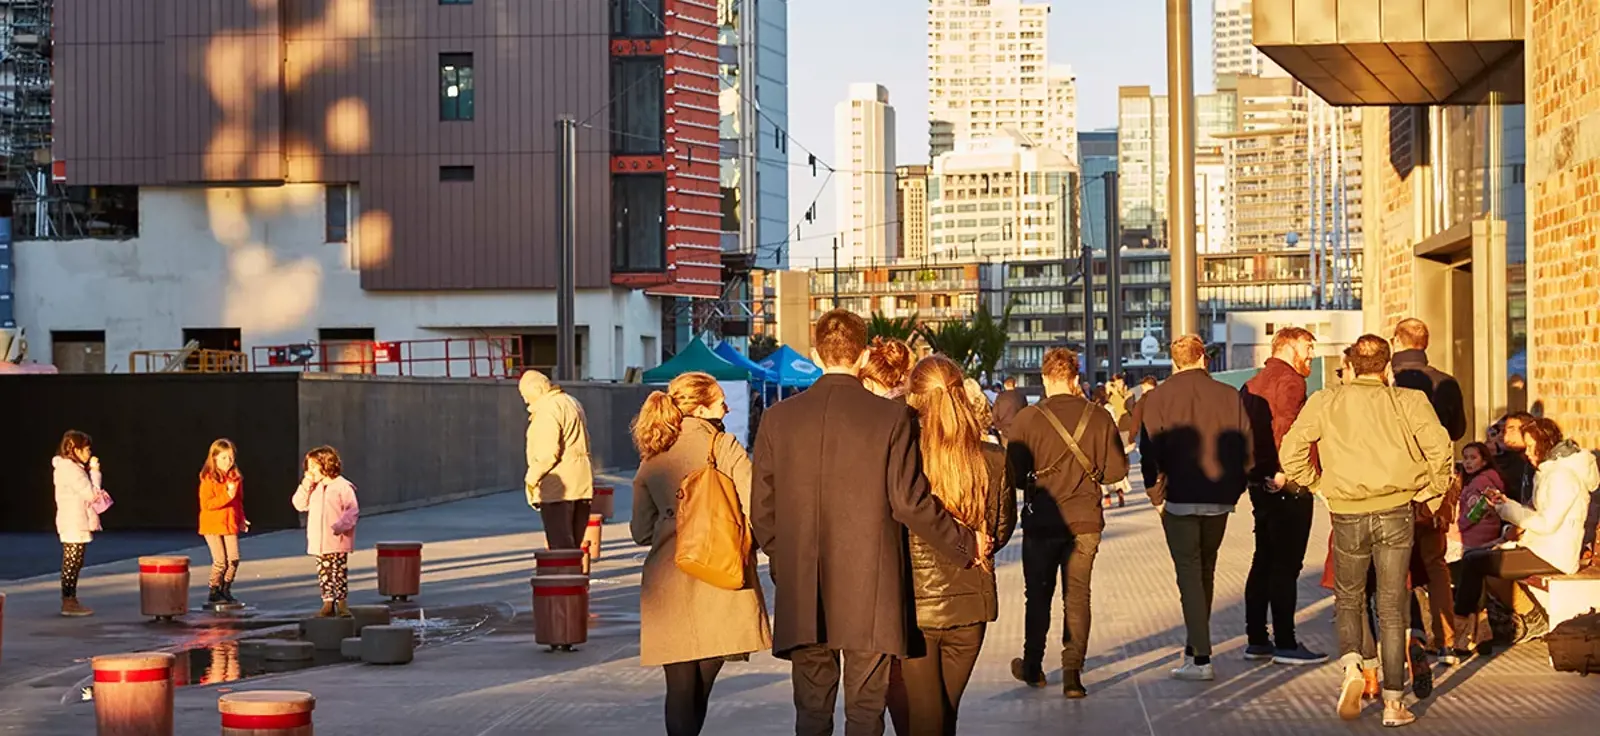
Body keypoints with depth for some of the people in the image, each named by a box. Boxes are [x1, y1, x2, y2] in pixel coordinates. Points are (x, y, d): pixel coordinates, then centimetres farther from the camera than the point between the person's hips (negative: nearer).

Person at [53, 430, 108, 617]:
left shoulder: (70, 467, 16)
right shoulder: (71, 469, -16)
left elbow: (88, 493, 17)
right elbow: (91, 494, -16)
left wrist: (92, 471, 8)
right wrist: (95, 472, -9)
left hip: (75, 524, 11)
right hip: (74, 525, -11)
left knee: (72, 564, 13)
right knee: (72, 563, -7)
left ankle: (70, 601, 18)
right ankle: (68, 603, -5)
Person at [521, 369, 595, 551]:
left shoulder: (547, 409, -13)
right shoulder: (573, 403, 19)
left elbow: (547, 452, -20)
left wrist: (532, 478, -12)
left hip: (556, 488, -9)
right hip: (581, 485, 9)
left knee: (560, 545, -9)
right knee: (575, 544, 13)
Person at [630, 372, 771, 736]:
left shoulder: (651, 459, 10)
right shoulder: (724, 446, -2)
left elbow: (641, 532, 11)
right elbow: (756, 510, -9)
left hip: (667, 583, 3)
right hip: (720, 580, -3)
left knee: (681, 688, 2)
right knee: (700, 687, 7)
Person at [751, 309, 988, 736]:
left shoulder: (778, 418, 1)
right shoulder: (892, 418, -7)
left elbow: (762, 512, 3)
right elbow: (910, 502, -10)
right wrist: (966, 544, 4)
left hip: (801, 599, 2)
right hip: (870, 599, -2)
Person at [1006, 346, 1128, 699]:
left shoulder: (1028, 419, -11)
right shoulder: (1099, 418, -5)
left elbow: (1013, 472, -12)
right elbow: (1117, 469, -2)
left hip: (1042, 521, -1)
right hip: (1085, 522, 1)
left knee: (1038, 596, 14)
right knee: (1077, 595, 8)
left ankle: (1032, 666, 27)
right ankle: (1072, 672, -1)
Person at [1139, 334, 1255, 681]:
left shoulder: (1157, 398, -5)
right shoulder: (1230, 396, 1)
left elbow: (1150, 451, -9)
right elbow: (1246, 449, 2)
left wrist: (1155, 490, 4)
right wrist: (1233, 488, 12)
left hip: (1180, 499, -3)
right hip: (1219, 499, 3)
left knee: (1189, 574, 0)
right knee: (1206, 571, 18)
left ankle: (1201, 658, -7)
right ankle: (1196, 646, 28)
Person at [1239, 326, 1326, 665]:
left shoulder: (1253, 384, 17)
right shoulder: (1289, 380, -12)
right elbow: (1284, 426, -26)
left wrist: (1256, 468, 15)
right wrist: (1284, 470, -27)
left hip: (1260, 482, 9)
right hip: (1289, 486, -9)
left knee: (1264, 562, 14)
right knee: (1286, 565, -5)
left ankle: (1256, 639, 19)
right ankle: (1285, 644, -2)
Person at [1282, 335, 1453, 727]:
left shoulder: (1325, 402, 3)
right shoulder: (1409, 401, 0)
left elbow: (1291, 454, -2)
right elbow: (1440, 450, -9)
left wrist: (1318, 485, 11)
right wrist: (1432, 493, 6)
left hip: (1347, 514, 0)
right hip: (1395, 511, 0)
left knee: (1348, 600, 19)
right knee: (1391, 607, 7)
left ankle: (1352, 663, -7)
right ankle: (1393, 701, 7)